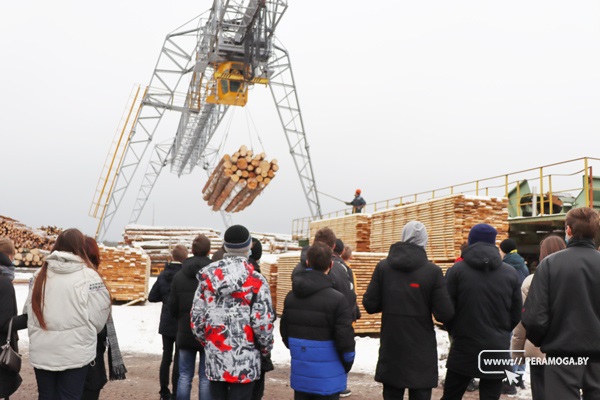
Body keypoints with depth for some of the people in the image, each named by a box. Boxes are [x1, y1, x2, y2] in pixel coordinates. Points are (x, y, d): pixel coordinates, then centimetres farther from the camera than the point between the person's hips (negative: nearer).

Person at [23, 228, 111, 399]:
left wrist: (38, 337, 15)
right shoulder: (88, 275, -9)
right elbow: (98, 316, -7)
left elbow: (29, 310, 1)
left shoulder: (39, 274, 2)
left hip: (41, 352, 4)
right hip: (75, 353, -3)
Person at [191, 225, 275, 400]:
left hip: (214, 355, 4)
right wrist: (266, 348, 8)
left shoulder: (207, 276, 3)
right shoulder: (256, 281, -10)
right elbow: (262, 322, -11)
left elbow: (196, 317, 7)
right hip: (244, 359, -4)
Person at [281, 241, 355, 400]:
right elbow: (345, 338, -15)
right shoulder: (336, 299, -16)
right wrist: (347, 364, 3)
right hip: (327, 377, -5)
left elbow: (285, 331, 11)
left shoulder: (291, 296, 4)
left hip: (300, 373, 5)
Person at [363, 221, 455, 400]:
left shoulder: (383, 266, -4)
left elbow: (370, 304, -3)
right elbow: (445, 314, -12)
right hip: (421, 351, -2)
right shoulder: (433, 271, -11)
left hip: (391, 348, 2)